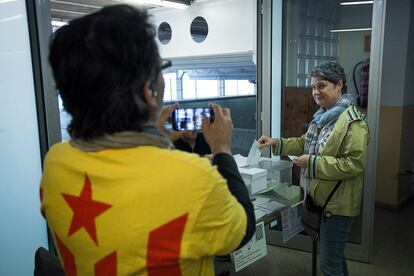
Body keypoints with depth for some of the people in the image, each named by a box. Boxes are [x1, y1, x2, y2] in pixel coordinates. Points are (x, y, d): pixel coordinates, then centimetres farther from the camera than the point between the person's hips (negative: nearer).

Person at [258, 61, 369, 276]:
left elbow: (355, 164, -25)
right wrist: (276, 143, 4)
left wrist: (313, 163, -24)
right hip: (320, 197, 9)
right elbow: (306, 143, 17)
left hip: (337, 203, -9)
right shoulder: (322, 116, 8)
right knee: (334, 255, 26)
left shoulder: (352, 122, -20)